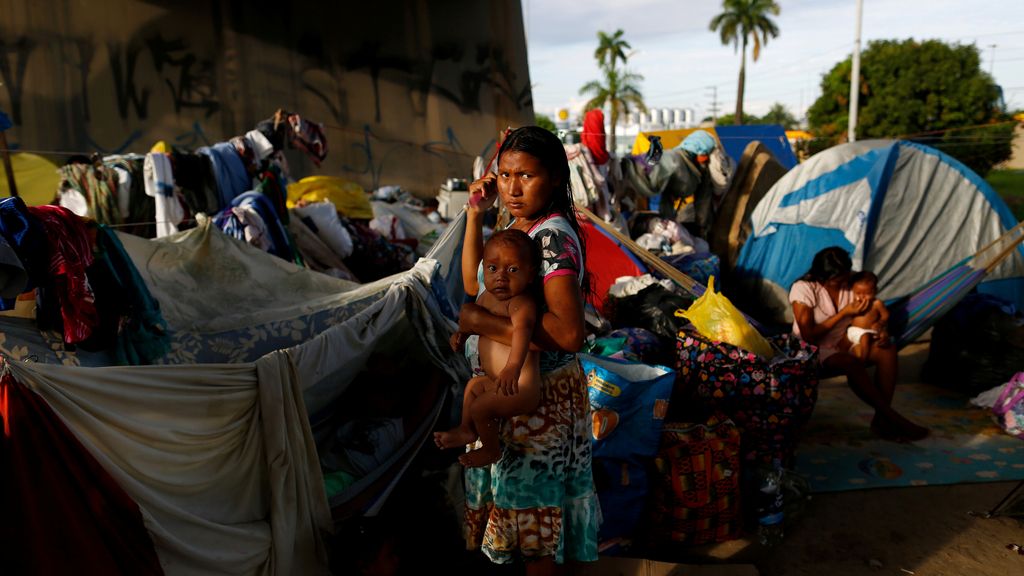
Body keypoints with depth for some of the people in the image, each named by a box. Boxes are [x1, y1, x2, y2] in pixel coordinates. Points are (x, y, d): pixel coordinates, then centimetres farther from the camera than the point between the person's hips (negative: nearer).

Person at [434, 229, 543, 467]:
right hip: (496, 380, 10)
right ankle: (467, 430, 48)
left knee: (480, 407, -13)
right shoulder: (487, 296, 3)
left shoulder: (521, 302, -26)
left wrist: (513, 366, -63)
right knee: (474, 384, 28)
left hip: (521, 387, -10)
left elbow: (522, 328, -47)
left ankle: (491, 450, 13)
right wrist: (462, 333, 7)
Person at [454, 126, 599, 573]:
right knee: (514, 493, 25)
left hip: (541, 394, -9)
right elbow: (474, 281, 14)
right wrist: (475, 214, 4)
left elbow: (568, 333, -34)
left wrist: (483, 322, -28)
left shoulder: (554, 237, -24)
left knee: (533, 506, 11)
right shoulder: (519, 225, 3)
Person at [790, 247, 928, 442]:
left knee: (888, 350, -20)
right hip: (816, 350, -6)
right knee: (852, 363, -35)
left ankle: (881, 419, -21)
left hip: (845, 343, 6)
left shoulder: (850, 282, -1)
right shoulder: (803, 289, -17)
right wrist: (844, 313, -20)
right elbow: (808, 336, -21)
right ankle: (893, 418, -25)